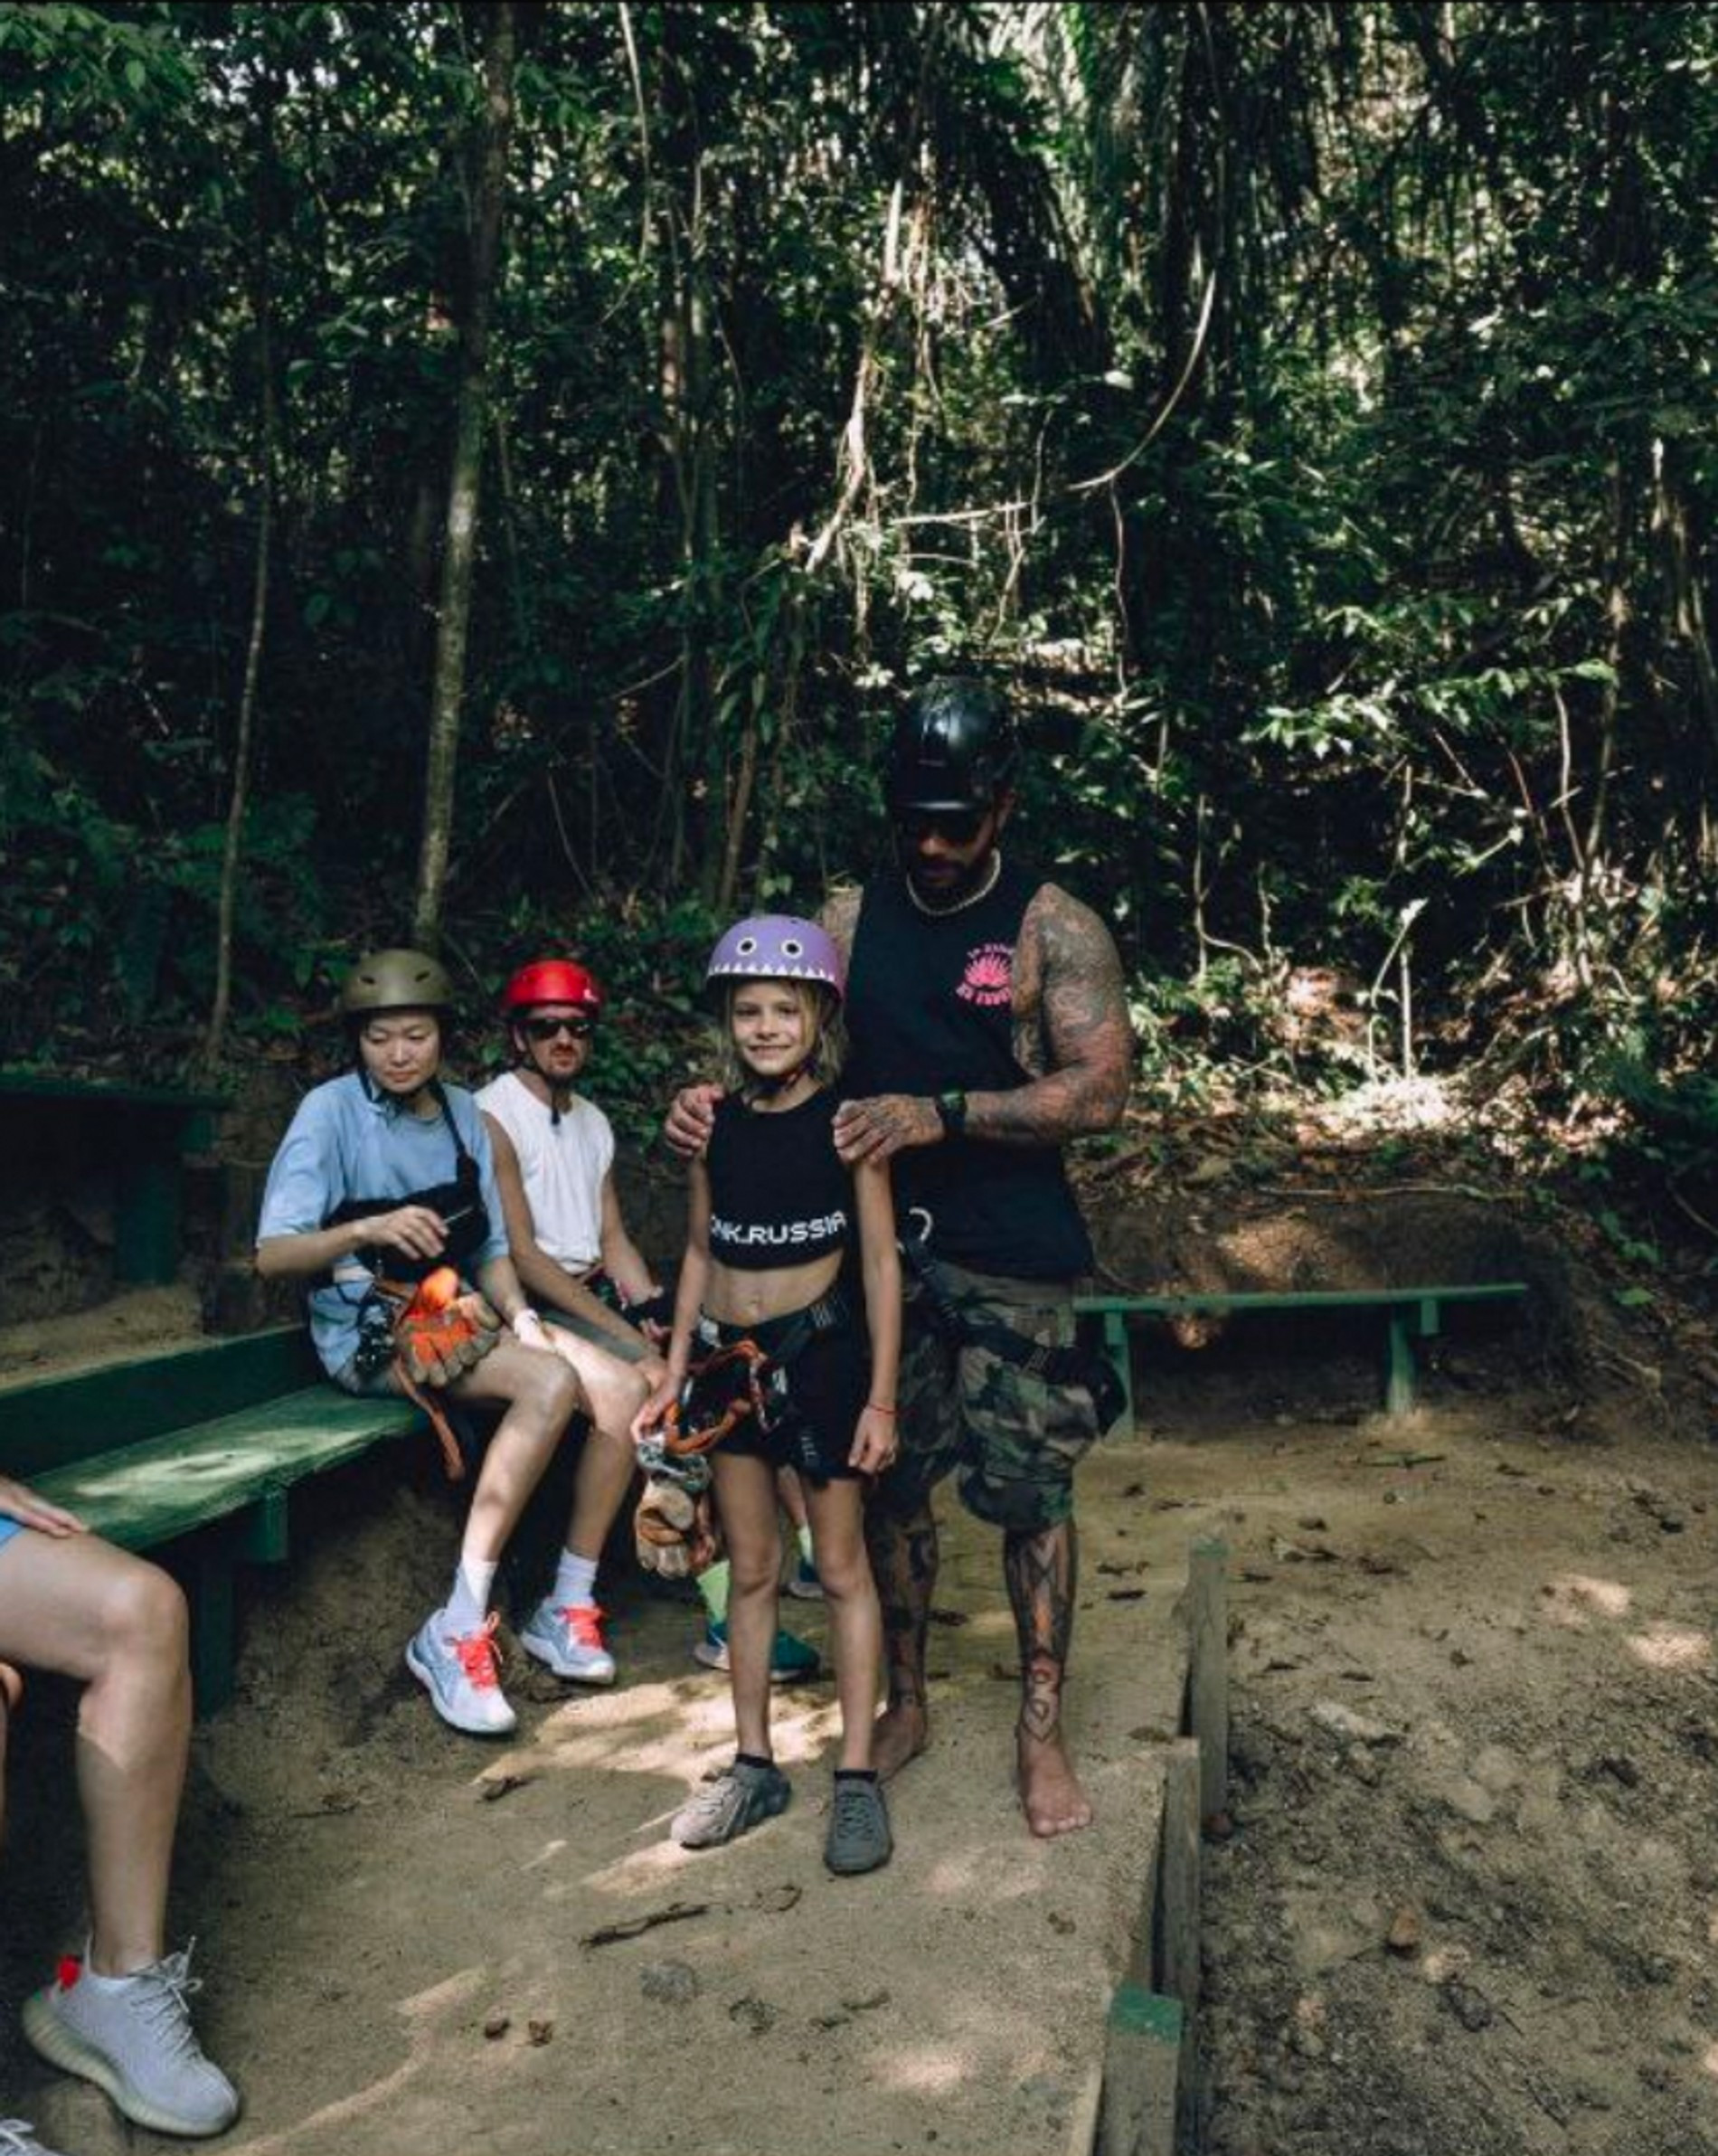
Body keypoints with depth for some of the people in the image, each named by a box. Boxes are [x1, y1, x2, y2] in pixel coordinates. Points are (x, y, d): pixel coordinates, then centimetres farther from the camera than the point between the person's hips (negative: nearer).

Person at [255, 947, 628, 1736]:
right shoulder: (332, 1111, -9)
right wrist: (367, 1230, -32)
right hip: (371, 1329, -6)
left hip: (459, 1312, 6)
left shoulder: (464, 1113, 8)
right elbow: (272, 1255, -15)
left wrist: (519, 1313, -7)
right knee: (551, 1383, -30)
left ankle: (567, 1609, -4)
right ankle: (455, 1633, -25)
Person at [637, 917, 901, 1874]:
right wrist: (675, 1372, 10)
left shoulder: (845, 1122, -9)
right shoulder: (716, 1124, 4)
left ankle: (859, 1777, 17)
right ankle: (755, 1767, 26)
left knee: (842, 1570, 6)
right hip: (730, 1360, 4)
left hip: (820, 1352, -4)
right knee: (750, 1569, 13)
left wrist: (882, 1399, -9)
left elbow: (882, 1260, -7)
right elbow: (700, 1251, 11)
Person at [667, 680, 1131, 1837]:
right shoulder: (850, 917, 8)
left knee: (1031, 1490, 1)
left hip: (1011, 1260, -3)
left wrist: (942, 1114, -22)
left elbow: (1100, 1091, -11)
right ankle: (905, 1702, 29)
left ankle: (1043, 1731, 17)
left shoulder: (1055, 927, -3)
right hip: (880, 1248, 3)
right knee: (891, 1481, 11)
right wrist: (718, 1097, -11)